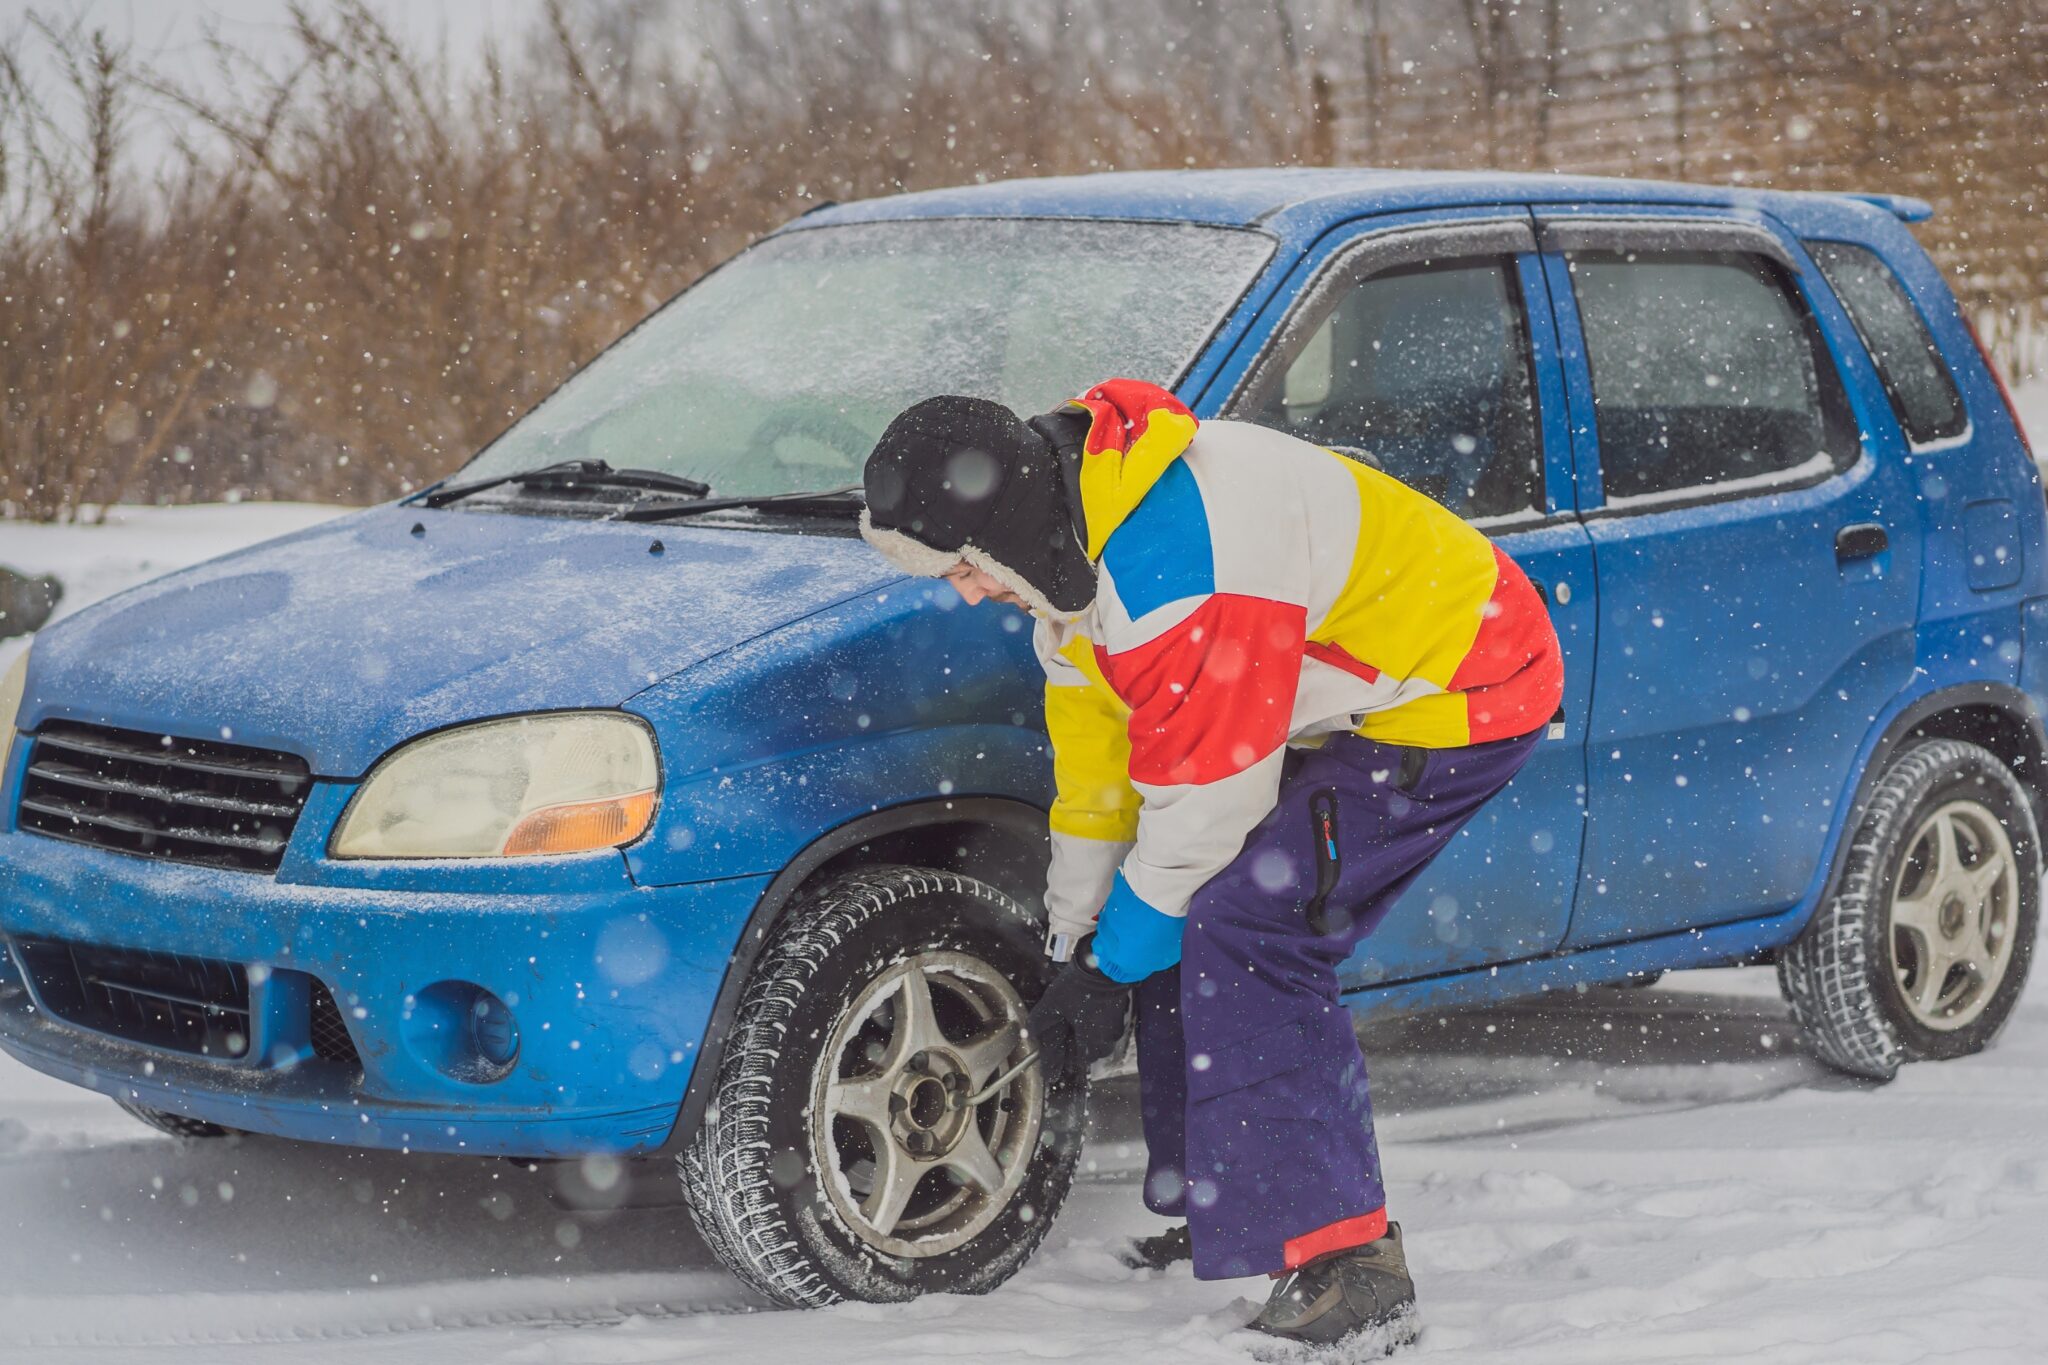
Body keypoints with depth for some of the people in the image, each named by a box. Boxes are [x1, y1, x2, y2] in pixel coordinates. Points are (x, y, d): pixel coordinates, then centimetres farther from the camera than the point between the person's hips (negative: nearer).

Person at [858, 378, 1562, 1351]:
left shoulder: (1169, 574, -32)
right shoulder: (1076, 531, 1)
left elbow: (1202, 804, -25)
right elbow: (1094, 747, 10)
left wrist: (1111, 967, -12)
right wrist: (1073, 944, 14)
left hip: (1460, 693, -10)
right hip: (1353, 702, 10)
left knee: (1237, 931, -20)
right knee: (1186, 928, 9)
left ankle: (1348, 1270, -20)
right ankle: (1214, 1219, 22)